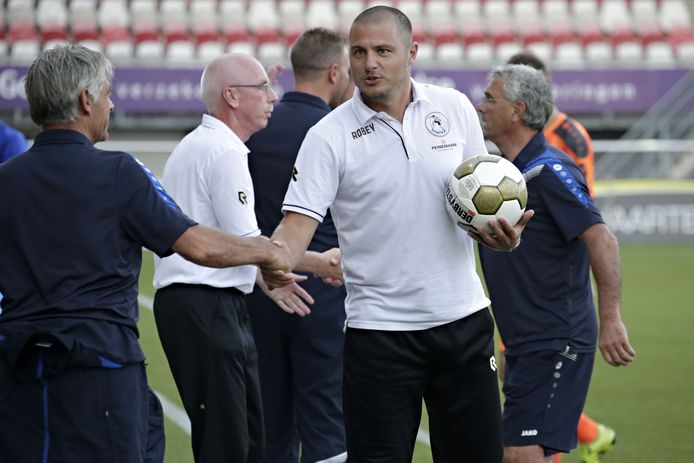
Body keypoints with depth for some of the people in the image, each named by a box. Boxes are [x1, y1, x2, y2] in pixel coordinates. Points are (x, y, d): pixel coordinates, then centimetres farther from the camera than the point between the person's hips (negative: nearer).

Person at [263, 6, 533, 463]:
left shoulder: (455, 108, 3)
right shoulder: (329, 136, -7)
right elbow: (299, 221, -15)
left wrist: (501, 232, -7)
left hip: (463, 319, 3)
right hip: (379, 331, -3)